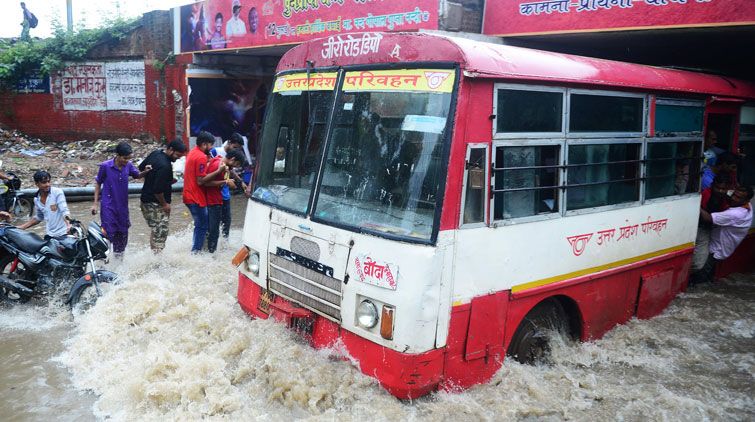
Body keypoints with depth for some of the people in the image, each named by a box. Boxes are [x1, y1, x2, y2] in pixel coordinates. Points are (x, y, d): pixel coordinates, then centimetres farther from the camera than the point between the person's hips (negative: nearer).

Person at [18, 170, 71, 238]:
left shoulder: (57, 192, -9)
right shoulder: (36, 200, 7)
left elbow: (64, 210, -19)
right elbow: (38, 218, 21)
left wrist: (68, 222, -37)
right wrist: (20, 227, 18)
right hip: (49, 235, 5)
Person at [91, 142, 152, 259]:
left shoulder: (128, 166, -3)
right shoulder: (105, 166, -13)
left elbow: (137, 175, 16)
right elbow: (98, 183, -1)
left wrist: (145, 172, -8)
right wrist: (95, 203, -1)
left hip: (123, 206, 4)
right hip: (108, 207, -4)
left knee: (123, 234, 13)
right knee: (108, 233, -8)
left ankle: (119, 257, 31)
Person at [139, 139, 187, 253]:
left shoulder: (155, 153, 4)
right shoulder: (165, 166, -25)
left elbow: (141, 168, 20)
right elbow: (158, 190, -25)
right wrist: (164, 204, -12)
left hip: (146, 199, 10)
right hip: (156, 204, -10)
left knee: (155, 231, 19)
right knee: (160, 234, -6)